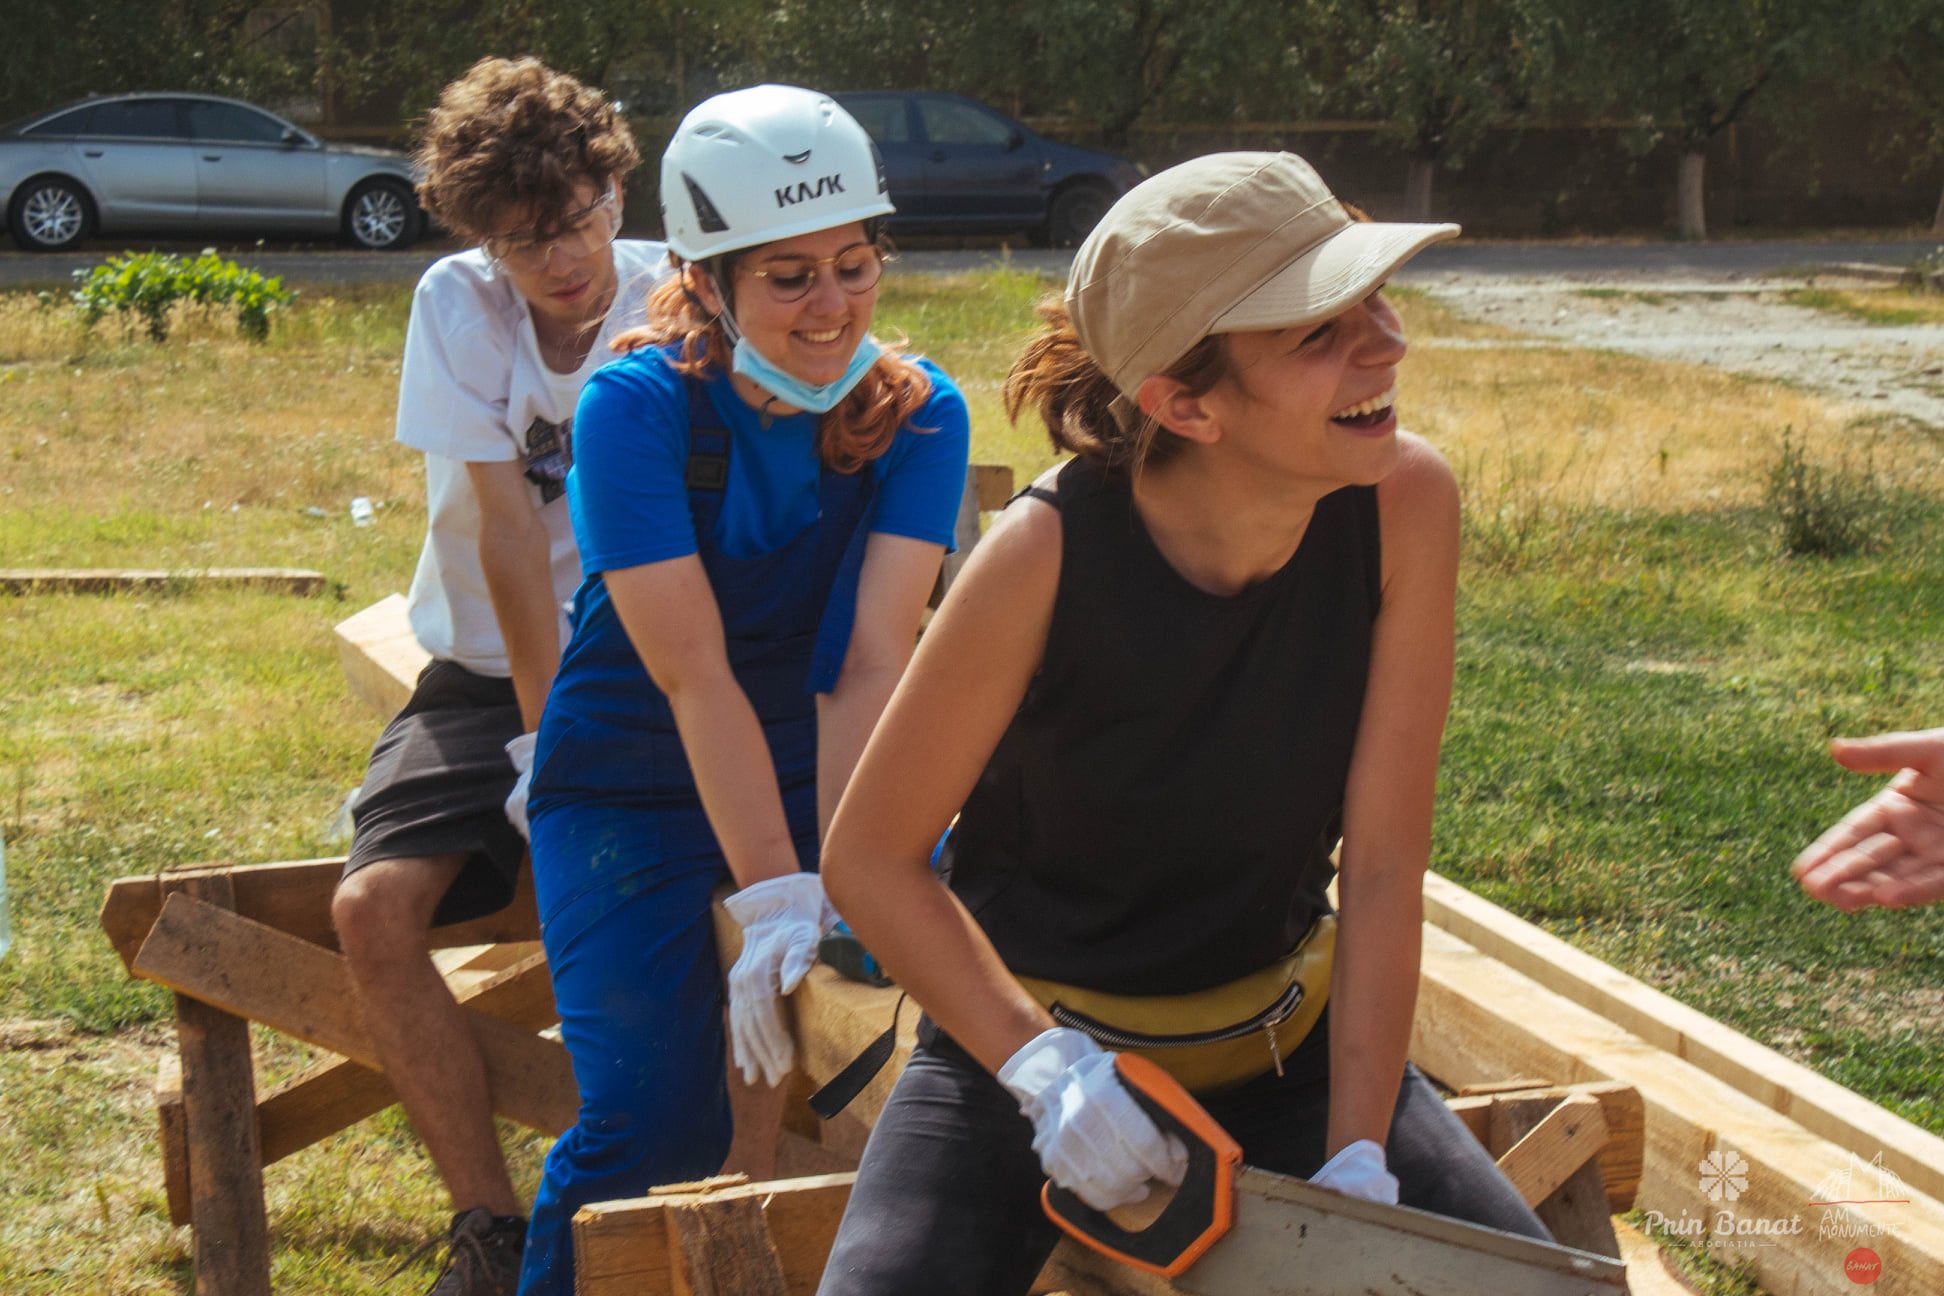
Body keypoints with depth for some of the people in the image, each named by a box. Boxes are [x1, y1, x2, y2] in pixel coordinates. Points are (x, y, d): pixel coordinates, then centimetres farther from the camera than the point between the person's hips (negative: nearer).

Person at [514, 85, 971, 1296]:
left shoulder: (918, 412, -11)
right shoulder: (637, 404, -20)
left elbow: (872, 659, -21)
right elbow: (691, 672, -27)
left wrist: (844, 879, -33)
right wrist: (775, 897, -35)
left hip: (823, 779, 3)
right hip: (633, 788, -3)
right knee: (658, 1127, -15)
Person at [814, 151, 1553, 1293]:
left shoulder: (1404, 504, -19)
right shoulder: (1051, 554, -27)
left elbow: (1382, 864, -14)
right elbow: (870, 859, -17)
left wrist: (1358, 1156, -18)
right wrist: (1050, 1070, -27)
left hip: (1281, 1029, 3)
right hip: (1023, 1032, -3)